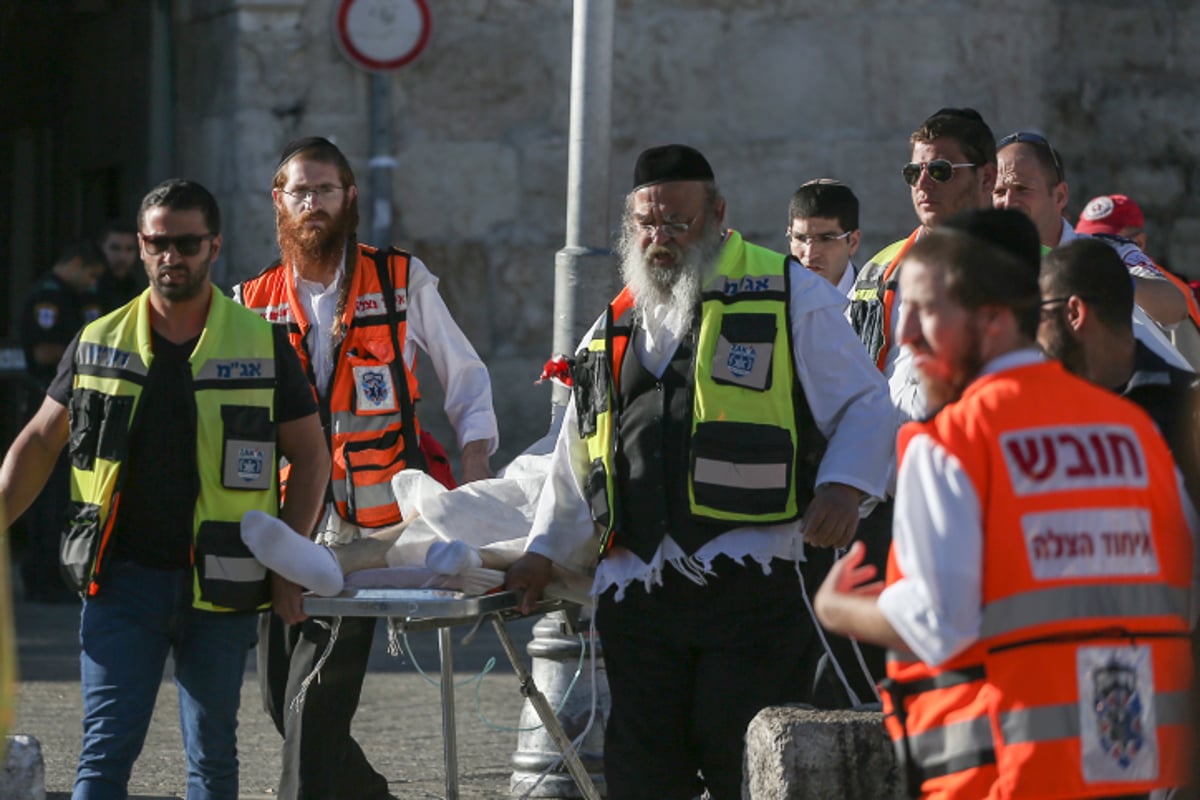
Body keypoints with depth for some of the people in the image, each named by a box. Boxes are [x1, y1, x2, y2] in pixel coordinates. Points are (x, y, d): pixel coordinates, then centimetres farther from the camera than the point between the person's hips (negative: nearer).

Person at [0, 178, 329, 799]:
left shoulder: (261, 345, 2)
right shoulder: (98, 344, 6)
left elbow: (309, 454, 7)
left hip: (221, 585, 0)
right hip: (122, 578, 0)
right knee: (106, 747, -7)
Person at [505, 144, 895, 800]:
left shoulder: (788, 295, 5)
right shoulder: (614, 331, 22)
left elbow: (864, 407, 3)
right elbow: (577, 463, 29)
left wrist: (844, 486, -14)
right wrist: (545, 552, 20)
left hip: (751, 580, -5)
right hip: (637, 592, 5)